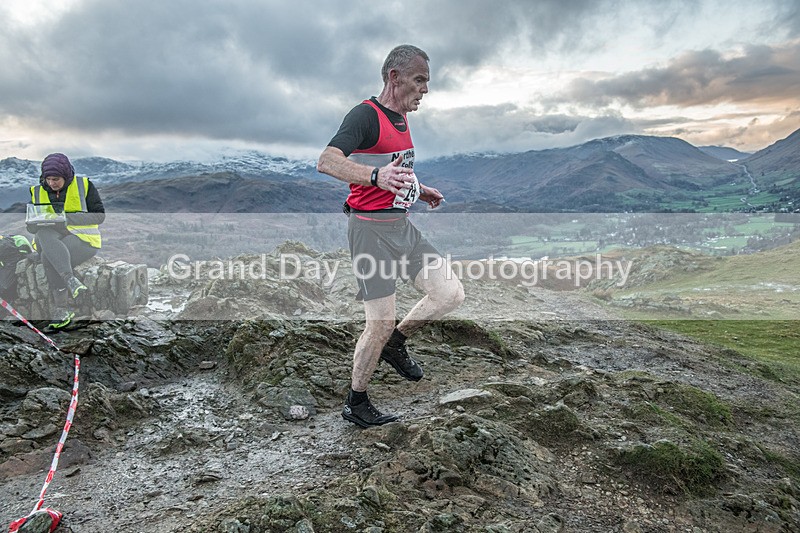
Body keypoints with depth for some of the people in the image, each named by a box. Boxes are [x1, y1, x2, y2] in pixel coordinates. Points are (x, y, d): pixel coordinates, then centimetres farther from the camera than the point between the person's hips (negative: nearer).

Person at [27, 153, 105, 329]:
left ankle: (62, 308, -27)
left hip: (83, 237, -3)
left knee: (49, 256, -32)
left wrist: (69, 218, -18)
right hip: (49, 239, 4)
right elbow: (31, 227, 13)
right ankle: (70, 279, -46)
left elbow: (99, 215, -5)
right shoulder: (38, 192, 15)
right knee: (44, 234, -34)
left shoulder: (83, 186, 3)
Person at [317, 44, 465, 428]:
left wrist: (419, 190, 20)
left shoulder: (400, 120, 17)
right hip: (371, 228, -9)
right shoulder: (366, 115, -12)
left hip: (403, 227, 9)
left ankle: (395, 345, 24)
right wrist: (376, 175, -44)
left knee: (451, 294, 3)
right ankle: (355, 404, 17)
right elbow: (327, 161, -28)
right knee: (380, 324, -4)